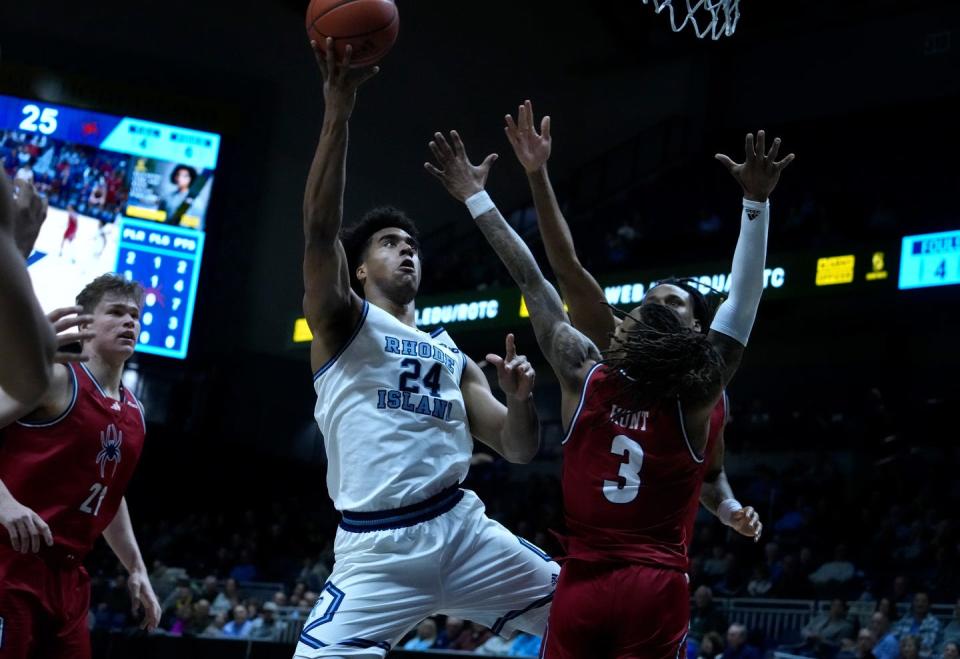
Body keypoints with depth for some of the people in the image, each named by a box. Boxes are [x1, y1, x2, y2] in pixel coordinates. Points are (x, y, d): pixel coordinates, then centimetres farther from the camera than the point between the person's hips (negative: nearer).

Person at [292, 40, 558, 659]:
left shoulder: (452, 355, 22)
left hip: (462, 530, 5)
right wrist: (339, 109, -21)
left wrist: (521, 398, -4)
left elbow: (519, 449, 19)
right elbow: (320, 229, -13)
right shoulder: (342, 322, 5)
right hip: (377, 546, -5)